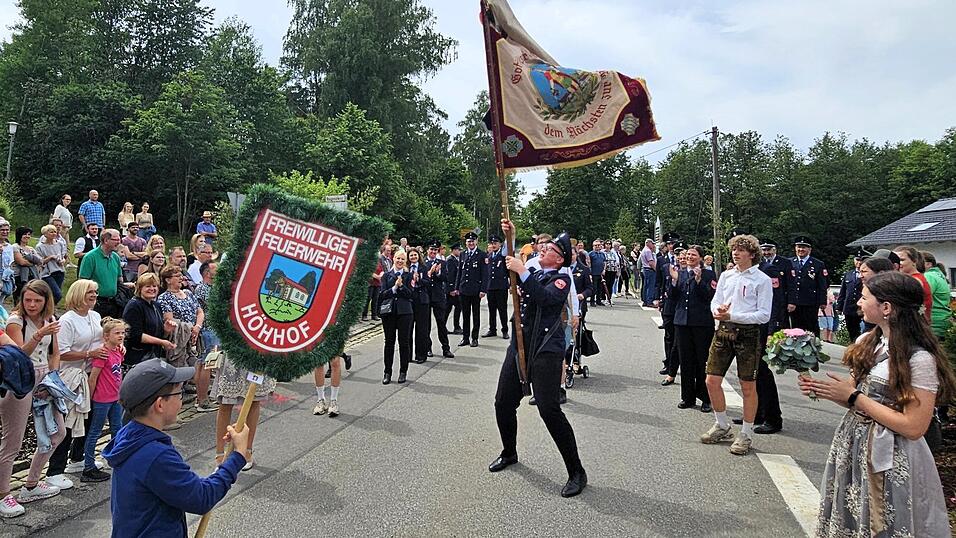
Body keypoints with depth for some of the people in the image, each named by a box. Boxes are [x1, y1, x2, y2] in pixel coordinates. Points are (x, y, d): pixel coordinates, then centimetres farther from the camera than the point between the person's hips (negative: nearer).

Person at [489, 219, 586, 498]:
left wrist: (522, 272, -26)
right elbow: (508, 264, 13)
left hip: (546, 351, -7)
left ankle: (576, 472, 1)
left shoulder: (560, 280, -6)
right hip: (519, 347, 7)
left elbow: (546, 297, -25)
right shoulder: (533, 274, 15)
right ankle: (509, 453, 38)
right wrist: (508, 237, 0)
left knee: (549, 409, -13)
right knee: (503, 403, 13)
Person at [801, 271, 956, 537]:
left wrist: (853, 396, -19)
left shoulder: (920, 358, -19)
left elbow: (914, 427, -20)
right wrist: (823, 389, -8)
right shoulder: (866, 342, 3)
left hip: (891, 461, -7)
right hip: (852, 446, 7)